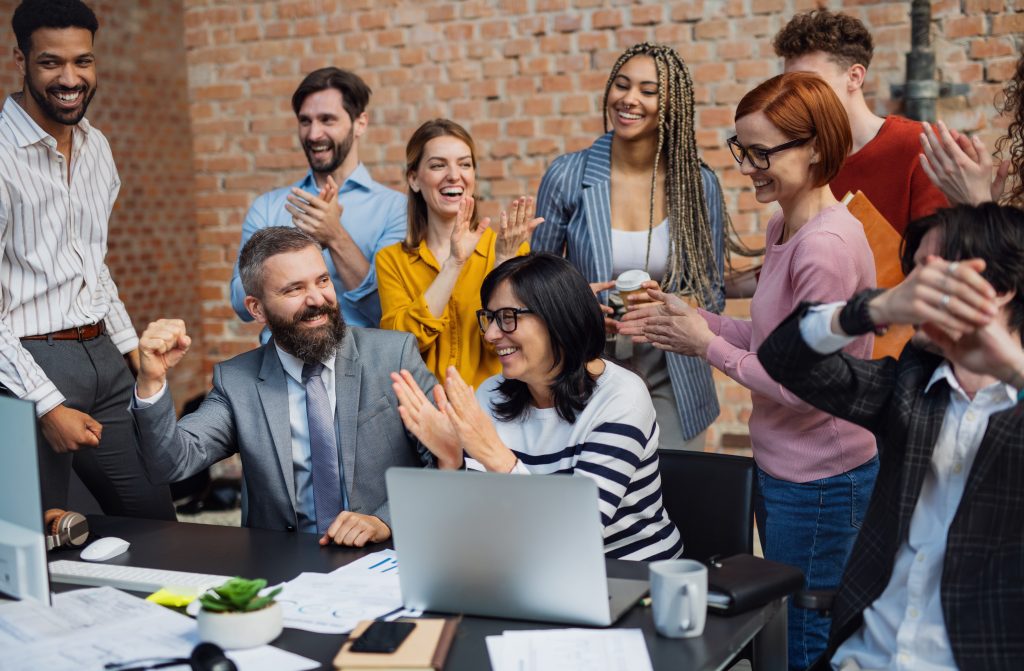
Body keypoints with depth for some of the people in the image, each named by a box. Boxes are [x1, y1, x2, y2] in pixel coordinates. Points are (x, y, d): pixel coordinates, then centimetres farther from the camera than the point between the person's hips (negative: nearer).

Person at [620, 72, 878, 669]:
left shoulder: (827, 245, -24)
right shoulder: (786, 226, 7)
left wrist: (709, 345, -14)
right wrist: (695, 319, 2)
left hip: (818, 483, -10)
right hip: (782, 469, 10)